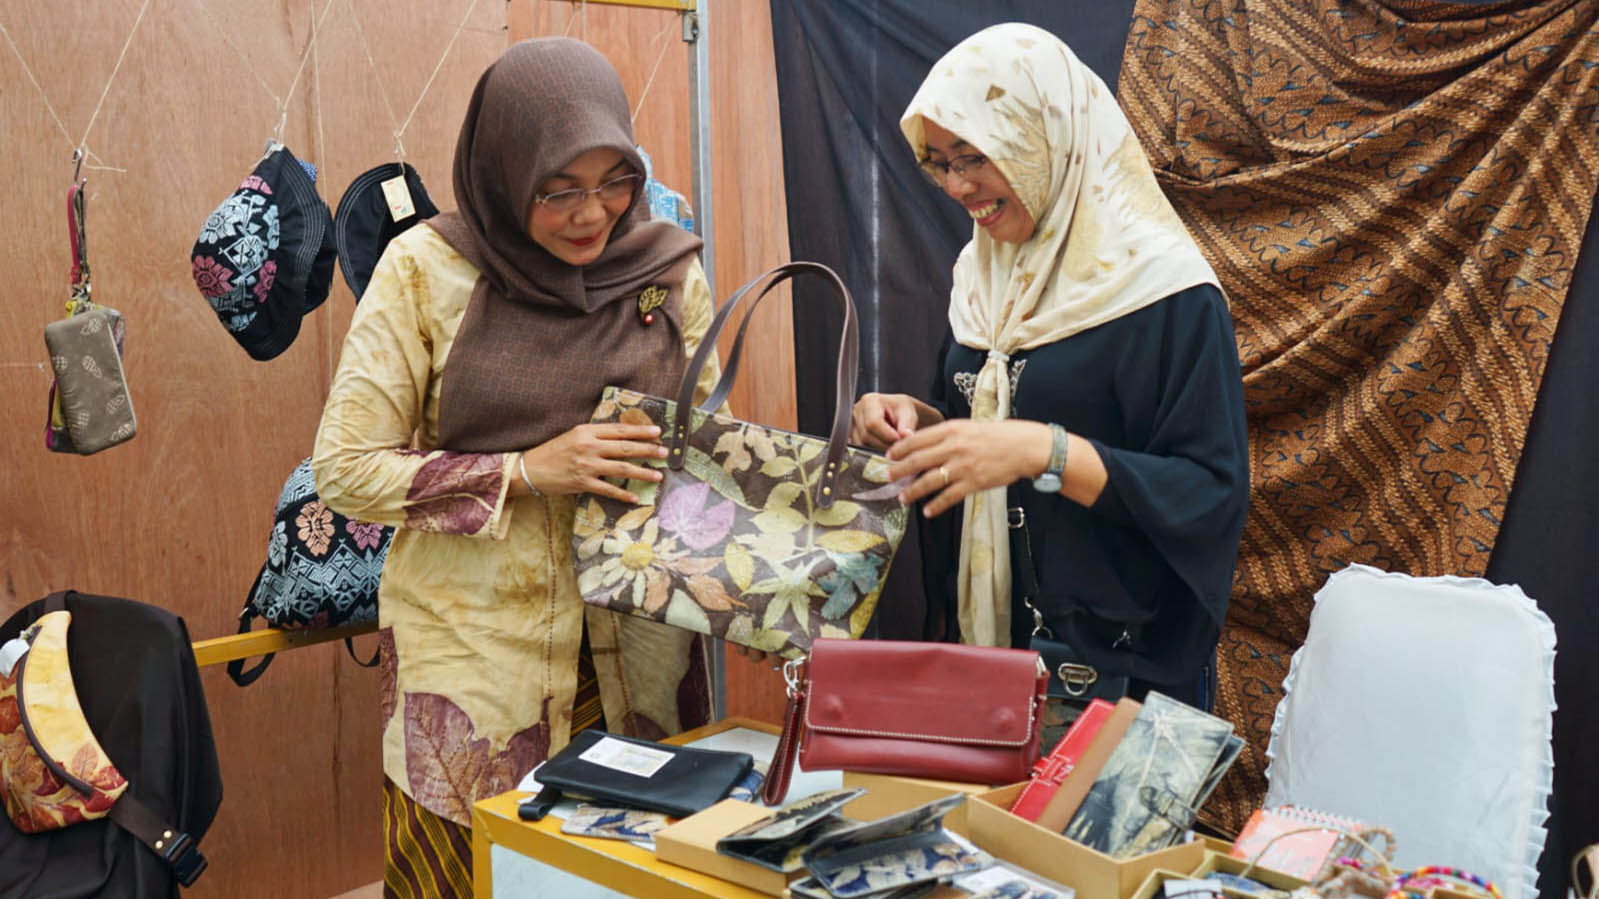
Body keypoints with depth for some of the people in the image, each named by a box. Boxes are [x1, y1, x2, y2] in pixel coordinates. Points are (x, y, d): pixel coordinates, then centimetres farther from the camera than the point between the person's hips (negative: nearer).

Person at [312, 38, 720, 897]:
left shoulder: (667, 267, 1)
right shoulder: (426, 268, -7)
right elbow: (344, 468, -8)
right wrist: (527, 471, -17)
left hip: (638, 654, 3)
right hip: (476, 657, -2)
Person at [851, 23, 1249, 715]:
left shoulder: (1161, 288, -16)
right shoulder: (981, 271, 5)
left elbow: (1213, 496, -20)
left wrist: (1045, 453, -31)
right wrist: (916, 420, -6)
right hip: (983, 628, 6)